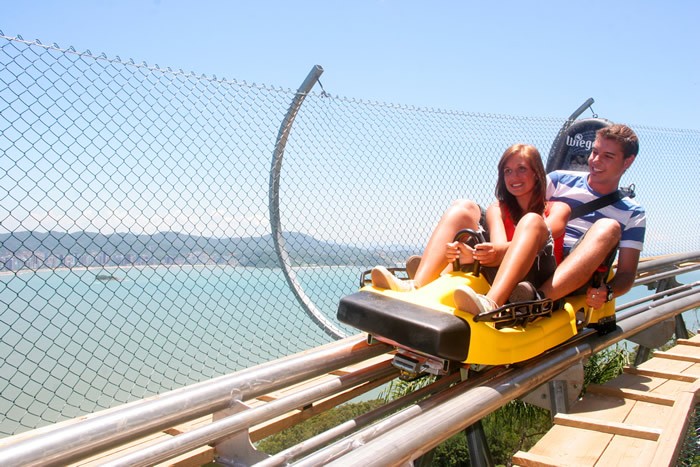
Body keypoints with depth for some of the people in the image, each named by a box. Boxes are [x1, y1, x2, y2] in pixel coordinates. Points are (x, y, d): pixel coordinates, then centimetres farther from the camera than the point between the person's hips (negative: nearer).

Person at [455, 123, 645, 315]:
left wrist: (607, 292, -16)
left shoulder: (633, 214, 16)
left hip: (574, 281, 0)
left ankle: (537, 299, -46)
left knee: (609, 227, -24)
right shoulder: (560, 180, 15)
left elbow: (627, 273, 7)